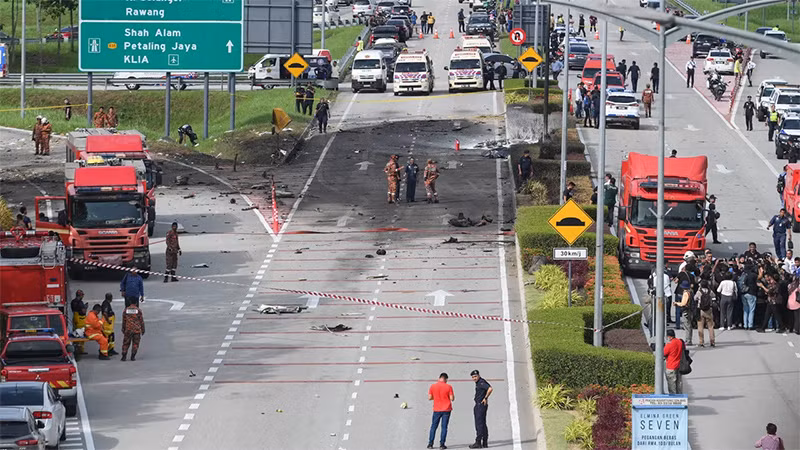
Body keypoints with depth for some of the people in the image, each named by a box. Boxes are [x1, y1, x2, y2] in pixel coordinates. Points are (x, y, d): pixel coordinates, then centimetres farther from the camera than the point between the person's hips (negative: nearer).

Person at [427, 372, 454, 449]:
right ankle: (442, 444, -1)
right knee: (444, 427, 3)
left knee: (433, 426, 10)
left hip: (437, 410, 1)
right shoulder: (448, 387, -7)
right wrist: (453, 396, 14)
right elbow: (452, 398, -8)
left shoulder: (433, 386, -2)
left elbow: (429, 398, 1)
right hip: (446, 410, -1)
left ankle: (430, 443, 8)